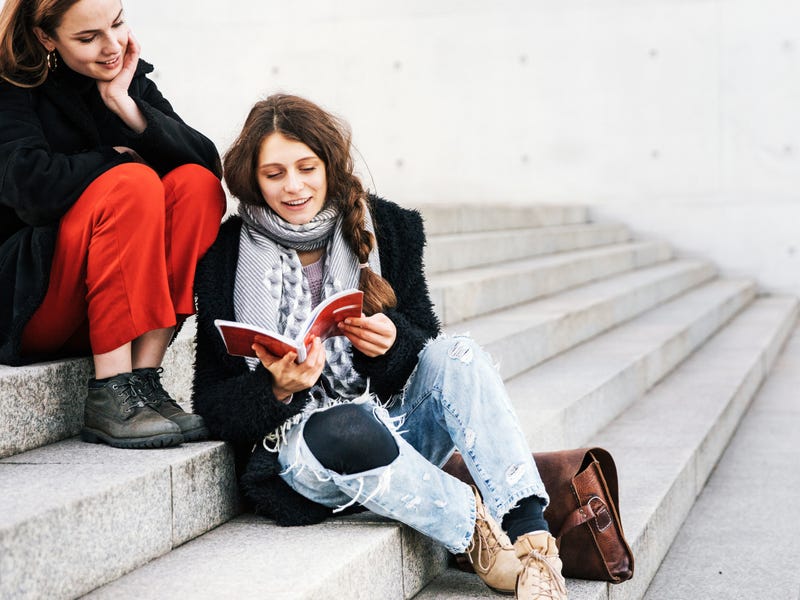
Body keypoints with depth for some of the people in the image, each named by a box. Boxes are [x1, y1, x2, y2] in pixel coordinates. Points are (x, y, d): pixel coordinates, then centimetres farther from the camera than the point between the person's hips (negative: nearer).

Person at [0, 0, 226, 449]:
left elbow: (210, 162, -6)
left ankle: (145, 378, -20)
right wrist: (117, 159, -12)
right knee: (132, 184, -26)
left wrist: (125, 104, -14)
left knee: (197, 184, -15)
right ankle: (110, 395, -26)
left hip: (110, 305, 6)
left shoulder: (130, 77, 8)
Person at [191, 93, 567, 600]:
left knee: (456, 355, -25)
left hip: (396, 417, 3)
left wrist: (393, 343, -19)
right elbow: (213, 403, -2)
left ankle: (532, 535, -31)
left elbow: (428, 345, 5)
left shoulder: (388, 229, 5)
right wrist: (276, 388, -24)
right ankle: (477, 527, -16)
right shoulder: (227, 260, -2)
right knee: (349, 430, -37)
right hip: (296, 441, -3)